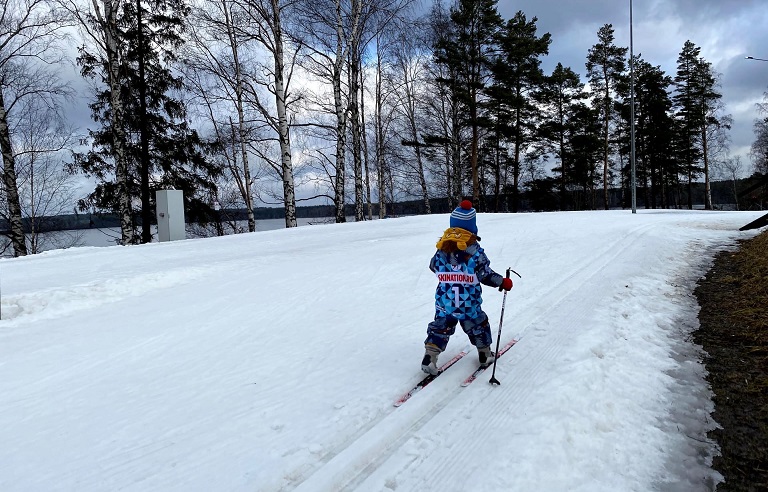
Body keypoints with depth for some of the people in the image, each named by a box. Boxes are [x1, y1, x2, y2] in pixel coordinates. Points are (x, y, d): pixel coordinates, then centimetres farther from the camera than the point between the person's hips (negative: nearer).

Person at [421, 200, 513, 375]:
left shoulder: (442, 246, -2)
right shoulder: (474, 250, -15)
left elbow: (434, 266, 12)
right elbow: (485, 275, -12)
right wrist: (503, 282, 4)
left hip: (444, 301, 3)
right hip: (468, 302, -2)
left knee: (440, 328, 13)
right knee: (478, 326, 20)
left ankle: (430, 356, 3)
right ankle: (485, 354, 34)